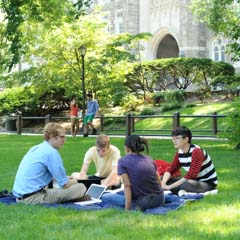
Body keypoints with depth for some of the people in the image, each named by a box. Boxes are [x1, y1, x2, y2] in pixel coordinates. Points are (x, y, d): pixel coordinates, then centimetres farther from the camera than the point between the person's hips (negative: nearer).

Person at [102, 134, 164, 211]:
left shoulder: (123, 161, -4)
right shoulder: (149, 159, 11)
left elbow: (127, 185, -13)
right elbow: (159, 182, 14)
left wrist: (127, 209, -16)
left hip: (142, 199, -7)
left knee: (105, 197, 5)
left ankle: (139, 204, -10)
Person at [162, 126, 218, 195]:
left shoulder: (196, 151, -24)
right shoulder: (179, 152, 0)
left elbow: (191, 175, -30)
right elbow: (170, 170, -1)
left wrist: (170, 186, -31)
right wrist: (163, 183, -22)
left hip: (208, 183, -7)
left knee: (186, 185, -37)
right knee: (166, 179, -4)